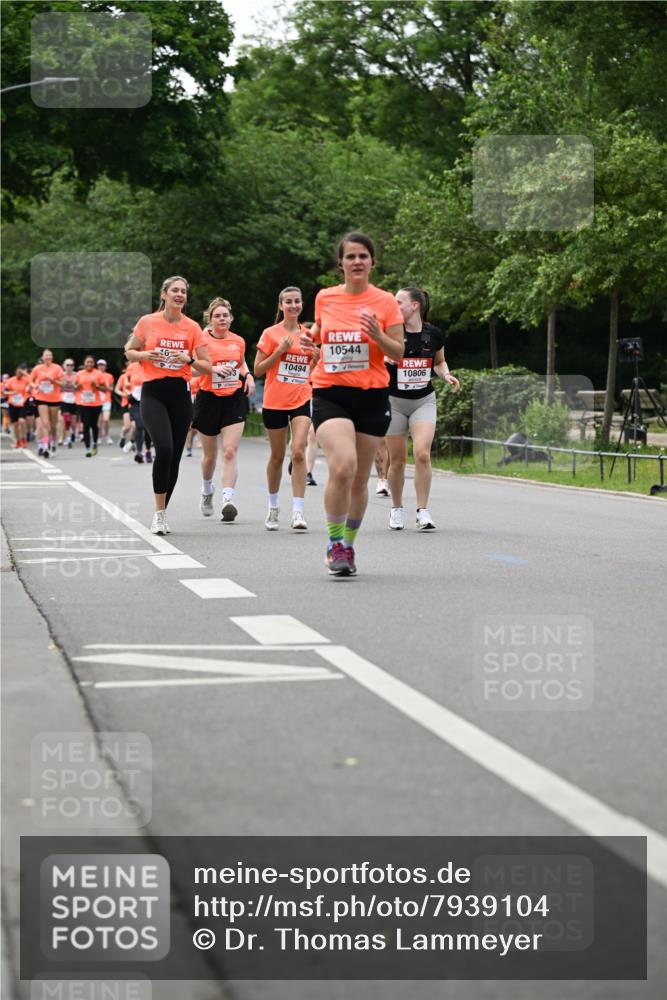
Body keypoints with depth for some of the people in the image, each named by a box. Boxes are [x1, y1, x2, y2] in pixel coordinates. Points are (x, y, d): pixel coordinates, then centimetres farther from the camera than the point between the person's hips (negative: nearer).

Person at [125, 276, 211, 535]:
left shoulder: (192, 327, 3)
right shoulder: (148, 322, -1)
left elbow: (207, 367, 5)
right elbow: (129, 352, 11)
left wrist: (188, 359, -14)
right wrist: (146, 355, -10)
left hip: (180, 394, 3)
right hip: (153, 393, -3)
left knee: (175, 456, 4)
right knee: (164, 448, -22)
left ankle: (162, 514, 20)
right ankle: (159, 513, -10)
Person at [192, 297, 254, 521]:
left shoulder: (238, 341, 7)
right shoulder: (202, 340, -5)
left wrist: (247, 375, 5)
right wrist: (213, 369, -25)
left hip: (234, 400, 2)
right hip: (208, 399, -1)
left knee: (230, 451, -15)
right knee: (209, 455, 12)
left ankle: (228, 501, -22)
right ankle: (207, 491, 41)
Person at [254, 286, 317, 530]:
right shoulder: (271, 334, -1)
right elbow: (258, 370, -3)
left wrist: (317, 357, -2)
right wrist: (280, 351, -14)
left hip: (302, 400, 1)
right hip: (275, 401, -1)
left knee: (298, 452, -14)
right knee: (277, 455, 9)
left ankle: (298, 511, -16)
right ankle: (273, 506, 28)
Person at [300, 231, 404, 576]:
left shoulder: (385, 302, 0)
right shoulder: (324, 298, 5)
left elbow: (399, 354, 0)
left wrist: (378, 335, -19)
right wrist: (310, 338, 2)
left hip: (371, 396, 1)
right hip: (330, 394, -1)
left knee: (359, 479, 7)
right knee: (343, 467, -23)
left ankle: (348, 545, 28)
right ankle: (335, 543, -7)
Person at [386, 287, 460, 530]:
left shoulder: (433, 334, -2)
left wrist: (446, 374, -5)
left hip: (423, 401, 1)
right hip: (394, 401, -1)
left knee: (422, 454, -15)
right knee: (397, 460, 3)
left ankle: (423, 511, -7)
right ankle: (397, 508, 24)